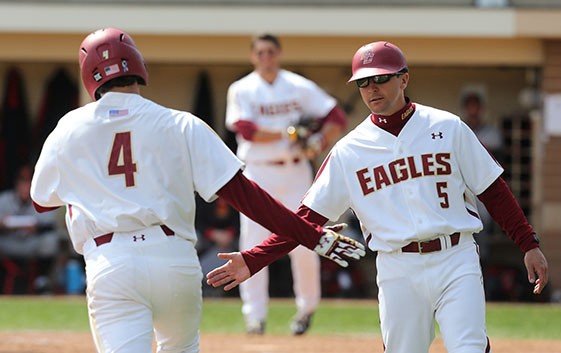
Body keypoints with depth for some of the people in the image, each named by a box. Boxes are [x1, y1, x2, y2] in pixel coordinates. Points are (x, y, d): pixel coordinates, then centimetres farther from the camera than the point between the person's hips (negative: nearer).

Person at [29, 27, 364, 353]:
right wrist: (314, 236, -3)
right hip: (176, 258, 1)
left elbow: (41, 201, 24)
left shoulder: (67, 130, 9)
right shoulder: (180, 125, 4)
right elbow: (239, 191, -3)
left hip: (109, 263, -1)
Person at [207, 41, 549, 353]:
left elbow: (493, 189, 8)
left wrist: (529, 244, 2)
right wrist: (252, 260, -7)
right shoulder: (349, 151, 5)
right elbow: (308, 218, 3)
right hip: (398, 271, 1)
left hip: (456, 262, -1)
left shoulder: (447, 127, 4)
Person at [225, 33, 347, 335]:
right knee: (253, 247, -7)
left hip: (295, 173, 1)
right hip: (256, 174, -1)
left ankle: (307, 307, 17)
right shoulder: (241, 91, 1)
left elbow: (336, 118, 2)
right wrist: (288, 134, -18)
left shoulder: (300, 88, 4)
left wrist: (319, 143, -16)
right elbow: (246, 129, -13)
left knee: (303, 244, -3)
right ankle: (255, 315, -1)